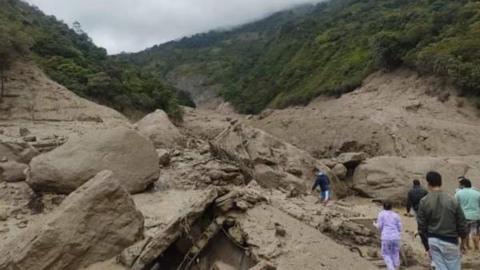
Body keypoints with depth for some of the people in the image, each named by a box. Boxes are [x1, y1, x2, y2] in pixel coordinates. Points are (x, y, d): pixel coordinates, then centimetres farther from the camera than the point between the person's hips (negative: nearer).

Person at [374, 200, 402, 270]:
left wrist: (375, 224, 19)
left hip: (386, 237, -3)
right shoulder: (396, 215, 12)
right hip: (396, 237, 3)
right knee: (395, 254, 16)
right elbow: (400, 227, 10)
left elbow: (380, 226, -2)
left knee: (386, 254, 9)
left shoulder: (381, 214, 4)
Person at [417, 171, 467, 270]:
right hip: (449, 241, -2)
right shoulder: (452, 201, -8)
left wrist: (427, 247, 8)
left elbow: (421, 227, -3)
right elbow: (461, 224, -3)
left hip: (433, 241, 2)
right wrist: (462, 243, 12)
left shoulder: (424, 202, -6)